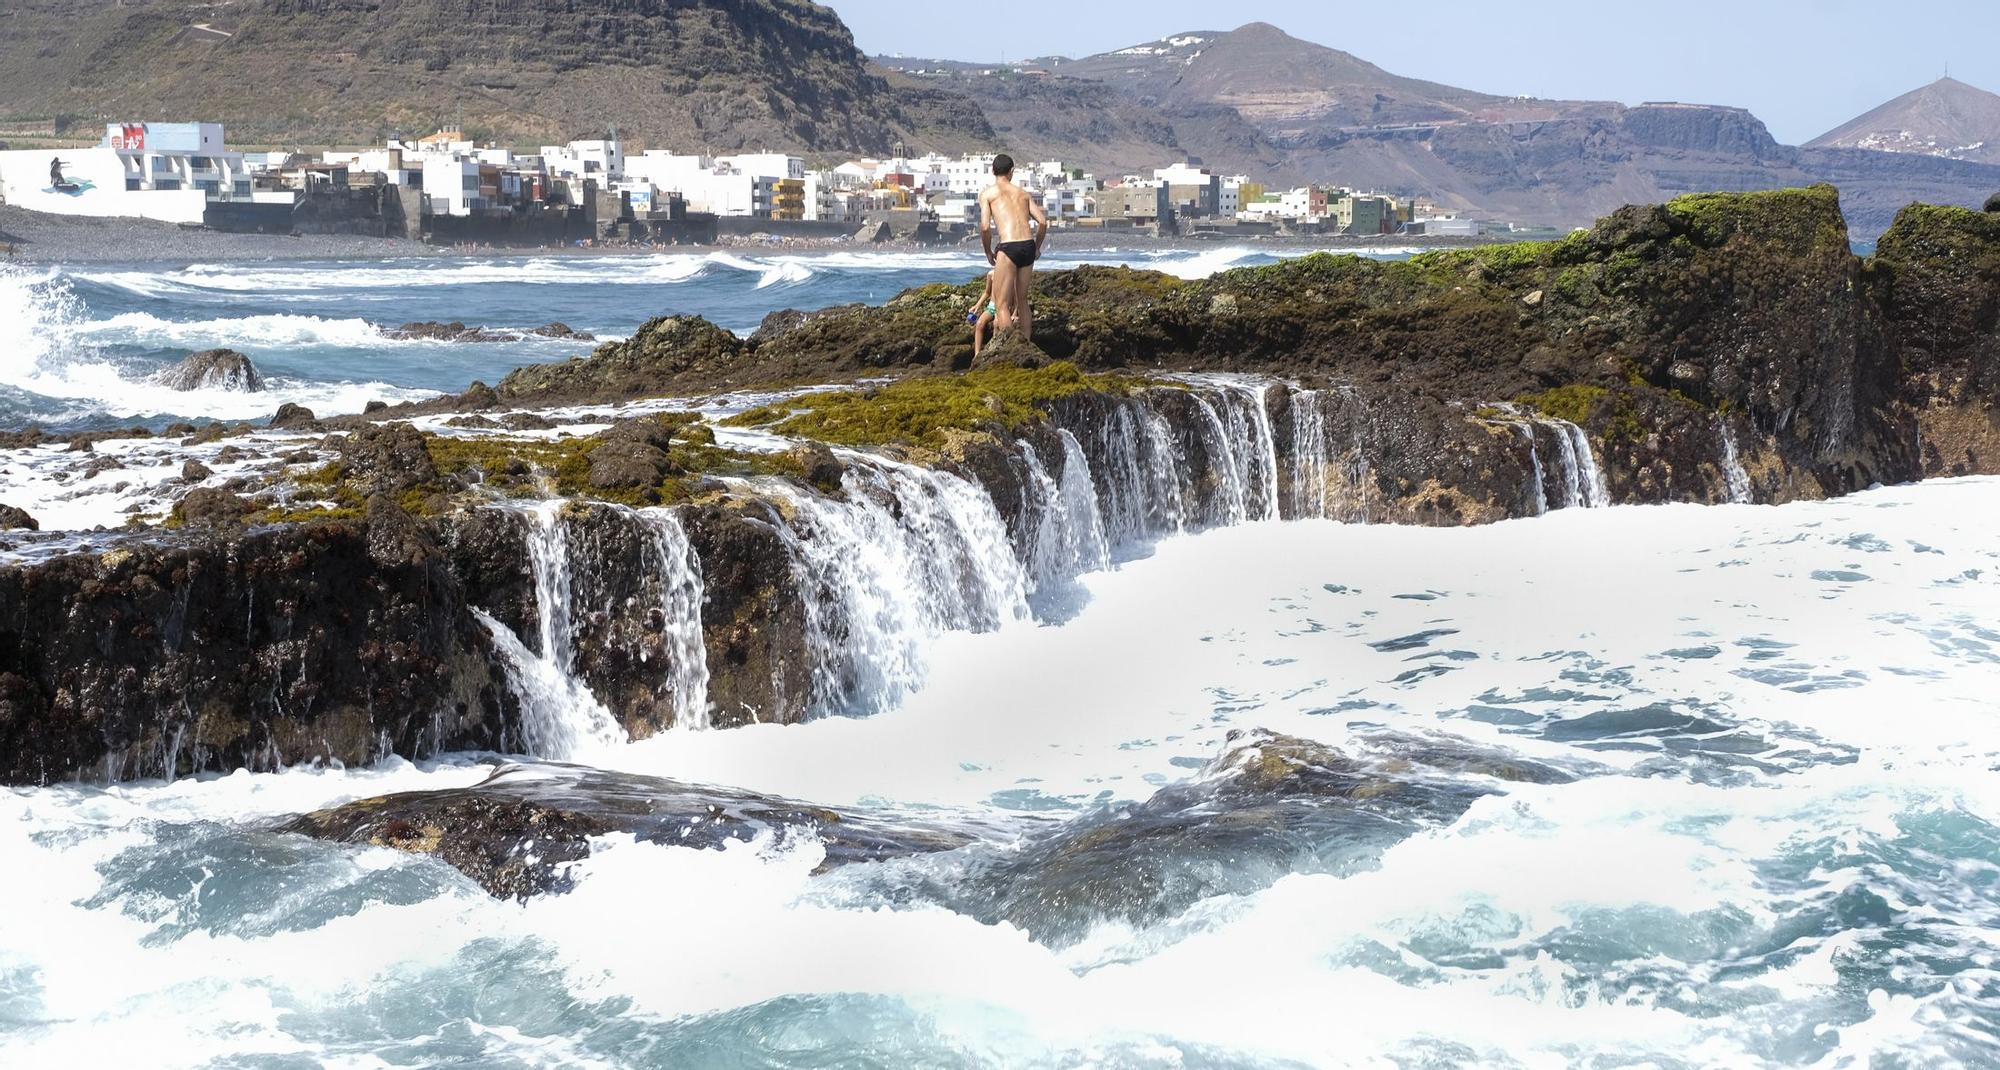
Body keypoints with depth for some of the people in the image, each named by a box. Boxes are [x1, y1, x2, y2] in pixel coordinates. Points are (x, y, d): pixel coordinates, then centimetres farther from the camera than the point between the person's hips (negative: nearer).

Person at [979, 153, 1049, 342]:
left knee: (1002, 304, -2)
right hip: (1028, 245, 5)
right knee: (1022, 300, 19)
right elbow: (1043, 222, 10)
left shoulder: (987, 193, 6)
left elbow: (985, 227, -5)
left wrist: (988, 252, 9)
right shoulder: (1023, 193, 19)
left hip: (1008, 248, -5)